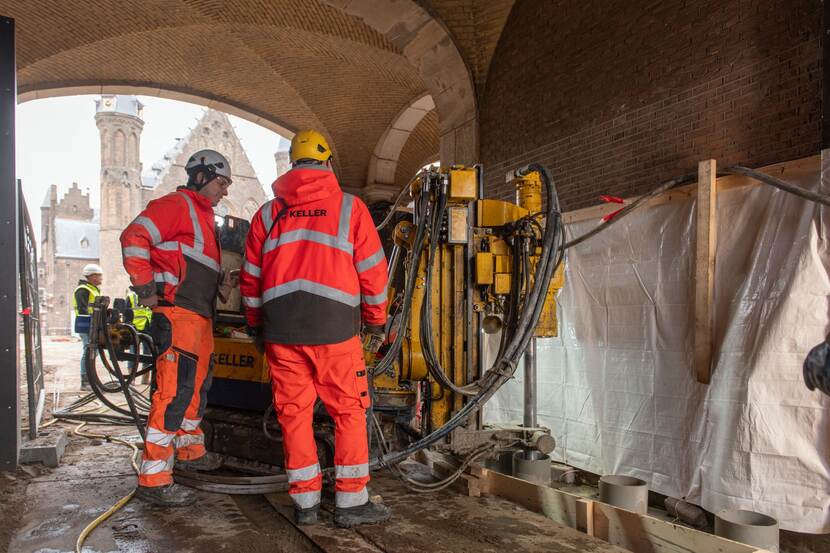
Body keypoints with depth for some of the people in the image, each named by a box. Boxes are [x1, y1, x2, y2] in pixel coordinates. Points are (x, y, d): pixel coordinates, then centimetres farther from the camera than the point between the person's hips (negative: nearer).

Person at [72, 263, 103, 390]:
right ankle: (85, 382, -7)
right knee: (88, 351, -10)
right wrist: (92, 322, -25)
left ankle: (88, 379, 23)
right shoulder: (83, 290, -11)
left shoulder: (93, 289, 22)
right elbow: (82, 310, -20)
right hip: (86, 324, -11)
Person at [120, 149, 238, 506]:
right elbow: (134, 237, -18)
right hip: (178, 313, -11)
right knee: (175, 392, -13)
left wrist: (219, 283, 13)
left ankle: (190, 451, 38)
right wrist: (145, 288, -17)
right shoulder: (177, 204, -5)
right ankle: (154, 479, -9)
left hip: (200, 316, 11)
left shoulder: (203, 216, 25)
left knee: (197, 387, 21)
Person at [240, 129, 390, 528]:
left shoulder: (268, 212, 12)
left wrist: (257, 324, 27)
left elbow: (250, 277, 15)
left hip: (280, 329, 3)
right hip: (335, 328, -3)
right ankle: (351, 502, 12)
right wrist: (377, 320, 15)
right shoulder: (350, 207, 4)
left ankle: (305, 502, 19)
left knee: (294, 413, 10)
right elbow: (373, 271, 3)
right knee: (349, 412, 7)